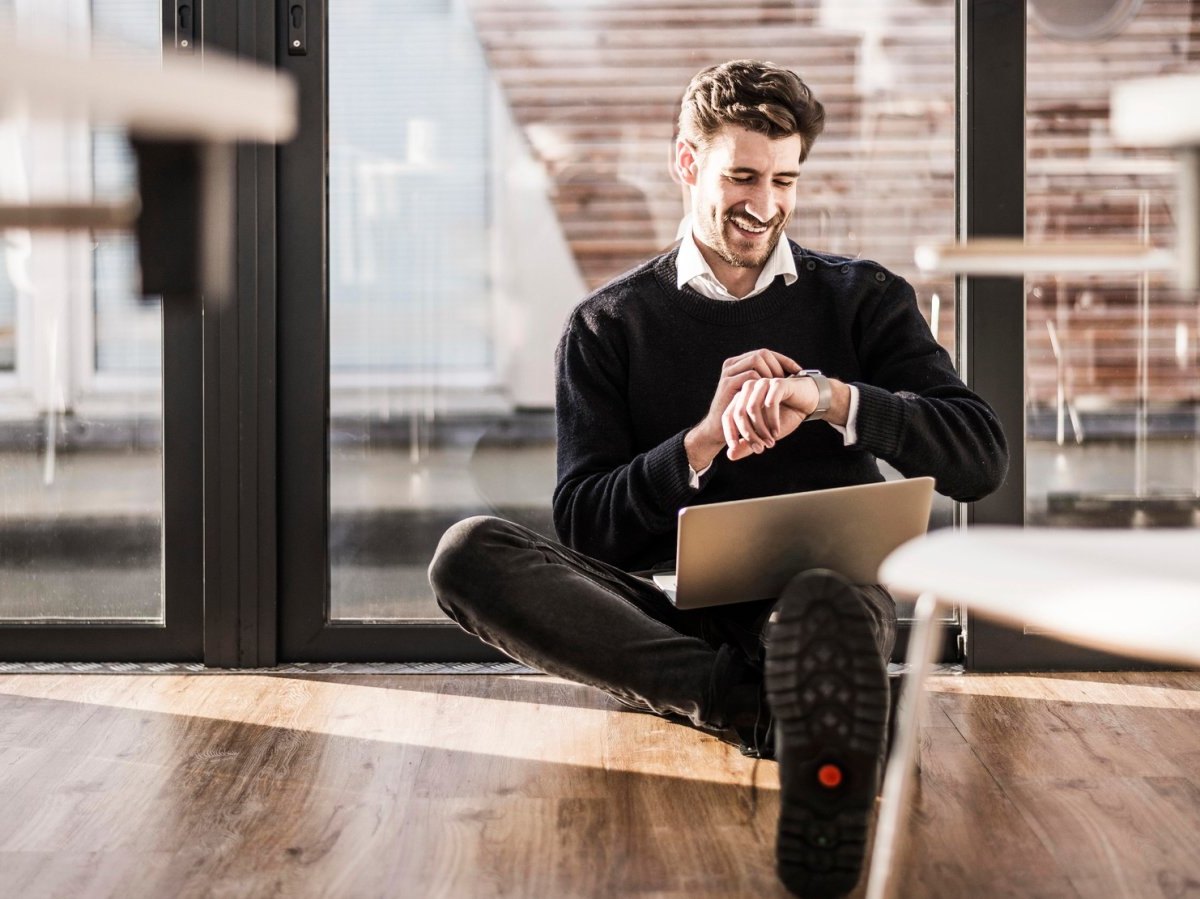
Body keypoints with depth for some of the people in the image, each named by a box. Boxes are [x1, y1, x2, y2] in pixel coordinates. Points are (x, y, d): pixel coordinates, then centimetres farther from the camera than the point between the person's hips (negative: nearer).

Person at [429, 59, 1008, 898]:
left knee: (826, 606, -40)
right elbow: (584, 527, 5)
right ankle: (768, 705, -37)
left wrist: (831, 399, -13)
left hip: (829, 586, -2)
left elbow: (982, 459, 2)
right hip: (674, 612, 2)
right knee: (468, 553, -27)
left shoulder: (864, 299, 15)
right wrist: (704, 439, -10)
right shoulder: (608, 326, 14)